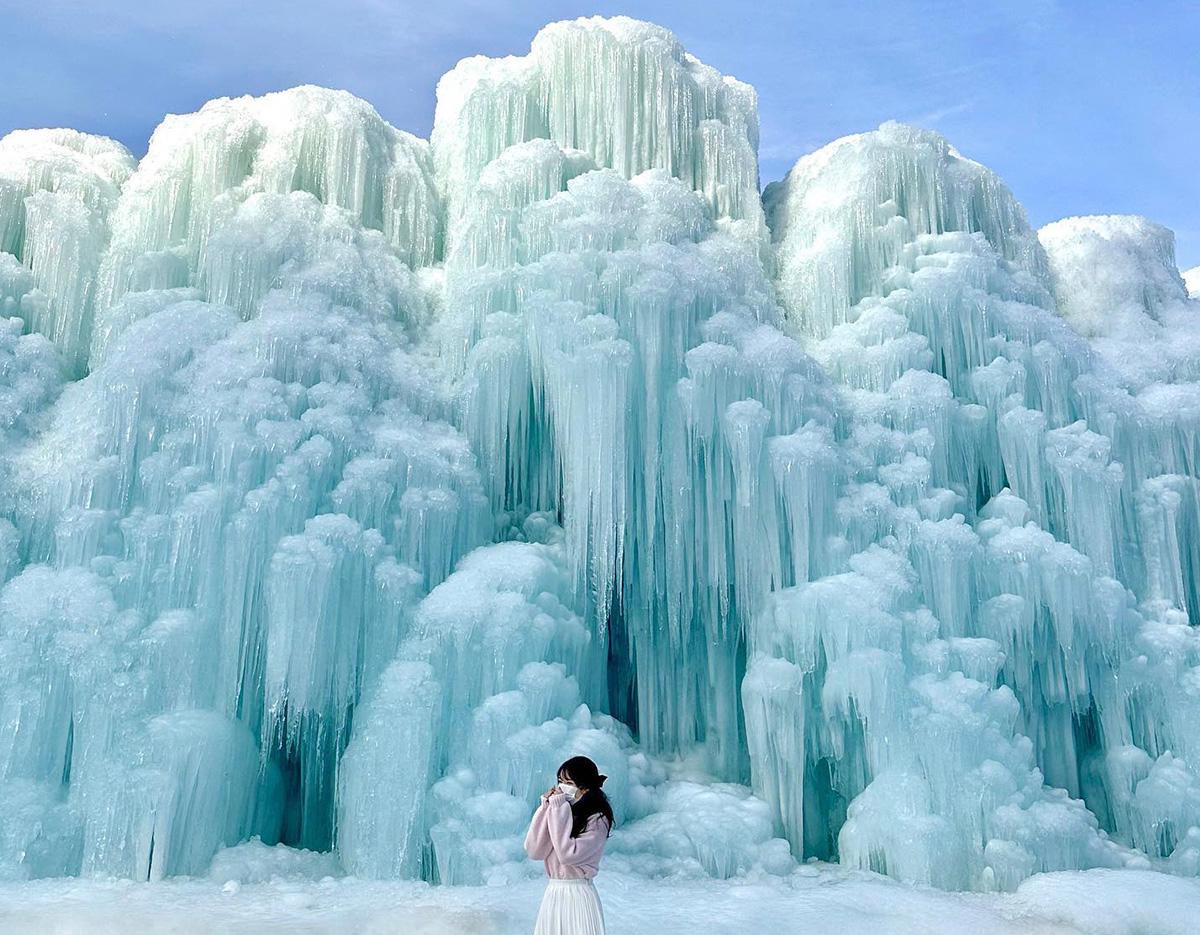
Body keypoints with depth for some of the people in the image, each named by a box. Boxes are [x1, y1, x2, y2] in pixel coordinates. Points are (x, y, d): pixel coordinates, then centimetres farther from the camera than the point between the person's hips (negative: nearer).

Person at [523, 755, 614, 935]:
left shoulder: (597, 820, -11)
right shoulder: (558, 812, 5)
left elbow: (568, 854, -22)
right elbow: (534, 851, -2)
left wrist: (558, 809, -18)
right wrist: (546, 807, -7)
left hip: (578, 895, -5)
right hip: (553, 893, 5)